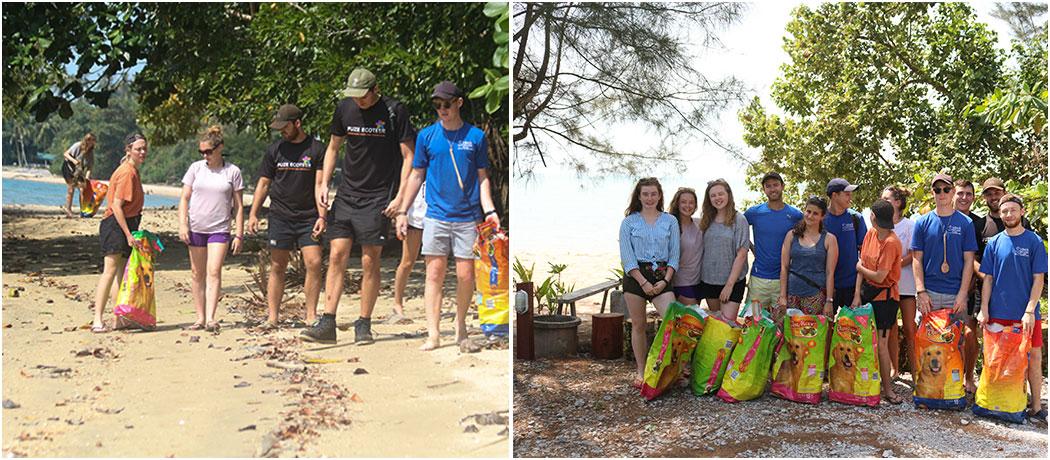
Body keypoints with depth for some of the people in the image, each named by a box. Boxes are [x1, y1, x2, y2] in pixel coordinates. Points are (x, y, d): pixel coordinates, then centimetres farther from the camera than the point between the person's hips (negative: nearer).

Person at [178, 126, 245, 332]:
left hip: (219, 229, -2)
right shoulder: (196, 168, 5)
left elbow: (238, 205, 3)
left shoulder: (232, 171, 0)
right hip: (195, 228, 3)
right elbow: (184, 199, 6)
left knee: (214, 272, -13)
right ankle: (200, 318, 13)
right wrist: (182, 225, -6)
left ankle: (211, 318, -17)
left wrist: (239, 234, -2)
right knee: (197, 274, 6)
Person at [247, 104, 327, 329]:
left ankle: (311, 314, 0)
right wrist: (253, 213, 5)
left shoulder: (316, 149, 2)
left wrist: (322, 217, -9)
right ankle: (272, 316, 9)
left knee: (314, 263, -10)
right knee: (277, 267, 3)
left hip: (308, 217, -2)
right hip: (280, 217, 2)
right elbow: (263, 184, 13)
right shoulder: (275, 149, 9)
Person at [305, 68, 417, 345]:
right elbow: (333, 147, 18)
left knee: (370, 262, -2)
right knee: (337, 256, -1)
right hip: (346, 194, 4)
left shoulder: (394, 111, -7)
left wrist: (401, 196, -13)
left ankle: (364, 325, 9)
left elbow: (409, 155, -5)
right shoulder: (344, 108, 6)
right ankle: (327, 324, 1)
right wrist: (323, 183, 7)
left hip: (378, 198, -4)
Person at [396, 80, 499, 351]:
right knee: (434, 274, -2)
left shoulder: (476, 136, 5)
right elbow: (416, 176, 11)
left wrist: (489, 211, -2)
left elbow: (482, 177, 9)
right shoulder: (427, 135, 6)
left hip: (468, 218, 0)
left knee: (465, 276, 1)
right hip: (436, 216, 0)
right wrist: (403, 211, 8)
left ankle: (460, 323, 23)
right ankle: (433, 335, 1)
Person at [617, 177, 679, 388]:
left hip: (662, 275, 1)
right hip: (635, 276, -1)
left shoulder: (670, 221, 7)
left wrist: (665, 280, -7)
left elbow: (675, 255, 6)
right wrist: (643, 282, -11)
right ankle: (640, 372, 15)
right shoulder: (629, 221, 3)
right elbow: (627, 256, -4)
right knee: (638, 325, 5)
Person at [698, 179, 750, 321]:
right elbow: (703, 251, 11)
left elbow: (741, 255, -11)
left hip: (732, 281, -5)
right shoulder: (707, 221, 7)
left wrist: (729, 284, -14)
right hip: (708, 280, 5)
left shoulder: (739, 220, -7)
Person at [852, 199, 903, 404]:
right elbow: (862, 265, 2)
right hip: (867, 292, 6)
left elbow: (879, 277, -20)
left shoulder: (891, 243, -20)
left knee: (881, 343, -3)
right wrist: (857, 295, -3)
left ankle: (887, 389, 8)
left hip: (884, 296, -6)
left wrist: (861, 268, -2)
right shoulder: (871, 234, 2)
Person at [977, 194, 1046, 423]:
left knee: (1034, 357, 2)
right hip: (999, 312, 2)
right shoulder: (994, 243, 5)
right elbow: (988, 278, 7)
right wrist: (984, 309, -2)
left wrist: (1030, 311, -12)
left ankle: (1036, 407, 12)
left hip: (1026, 314, -2)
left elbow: (1039, 279, -4)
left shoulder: (1034, 241, -1)